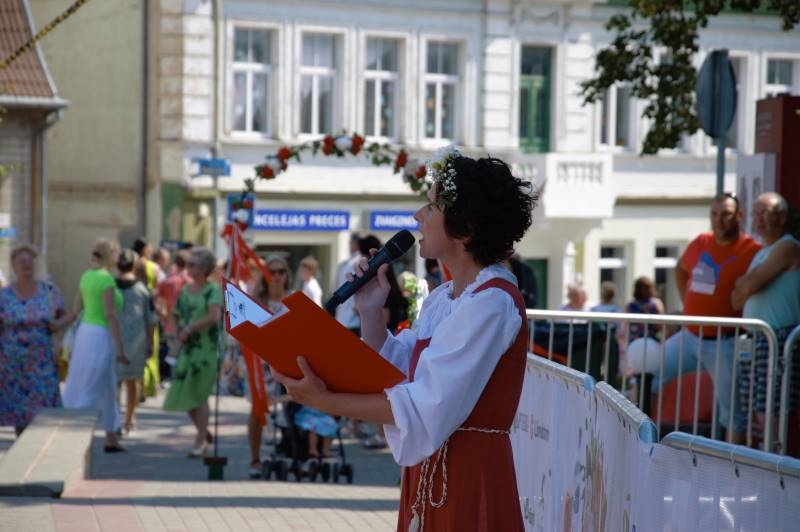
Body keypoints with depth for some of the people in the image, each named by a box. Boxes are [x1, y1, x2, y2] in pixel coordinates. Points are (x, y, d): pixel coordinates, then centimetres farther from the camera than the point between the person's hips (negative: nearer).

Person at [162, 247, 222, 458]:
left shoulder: (213, 290, -8)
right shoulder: (185, 290, 12)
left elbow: (214, 316, -23)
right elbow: (175, 315, 24)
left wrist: (189, 329, -18)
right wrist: (178, 332, 5)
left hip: (206, 348, -7)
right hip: (187, 348, 7)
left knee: (199, 395, -6)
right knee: (183, 394, 6)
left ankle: (200, 442, 4)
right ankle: (203, 432, 26)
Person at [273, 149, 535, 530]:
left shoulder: (492, 302, -18)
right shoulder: (444, 297, 13)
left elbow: (428, 409, -24)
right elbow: (391, 375, 14)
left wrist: (325, 401, -23)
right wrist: (371, 311, 1)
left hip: (470, 479, -9)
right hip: (430, 474, 9)